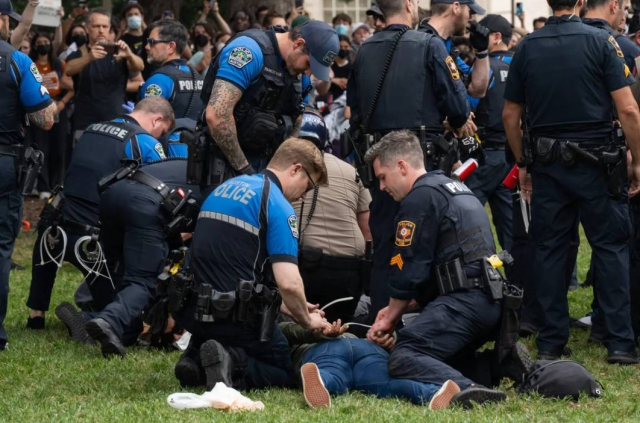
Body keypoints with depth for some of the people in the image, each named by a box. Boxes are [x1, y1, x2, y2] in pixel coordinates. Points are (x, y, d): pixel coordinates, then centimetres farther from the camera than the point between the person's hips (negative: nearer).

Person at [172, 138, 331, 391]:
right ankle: (233, 363, -15)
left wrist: (290, 309, 23)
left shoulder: (224, 188, 14)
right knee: (283, 373, 13)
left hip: (194, 312, 7)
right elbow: (288, 283, -22)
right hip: (237, 318, -7)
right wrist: (307, 321, -1)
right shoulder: (278, 206, -12)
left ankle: (196, 356, 3)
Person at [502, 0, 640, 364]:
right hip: (596, 163, -3)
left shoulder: (527, 47, 3)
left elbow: (511, 115, 7)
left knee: (550, 250, 8)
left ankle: (551, 343, 9)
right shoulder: (601, 42, -7)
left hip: (548, 166, 3)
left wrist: (522, 164, 18)